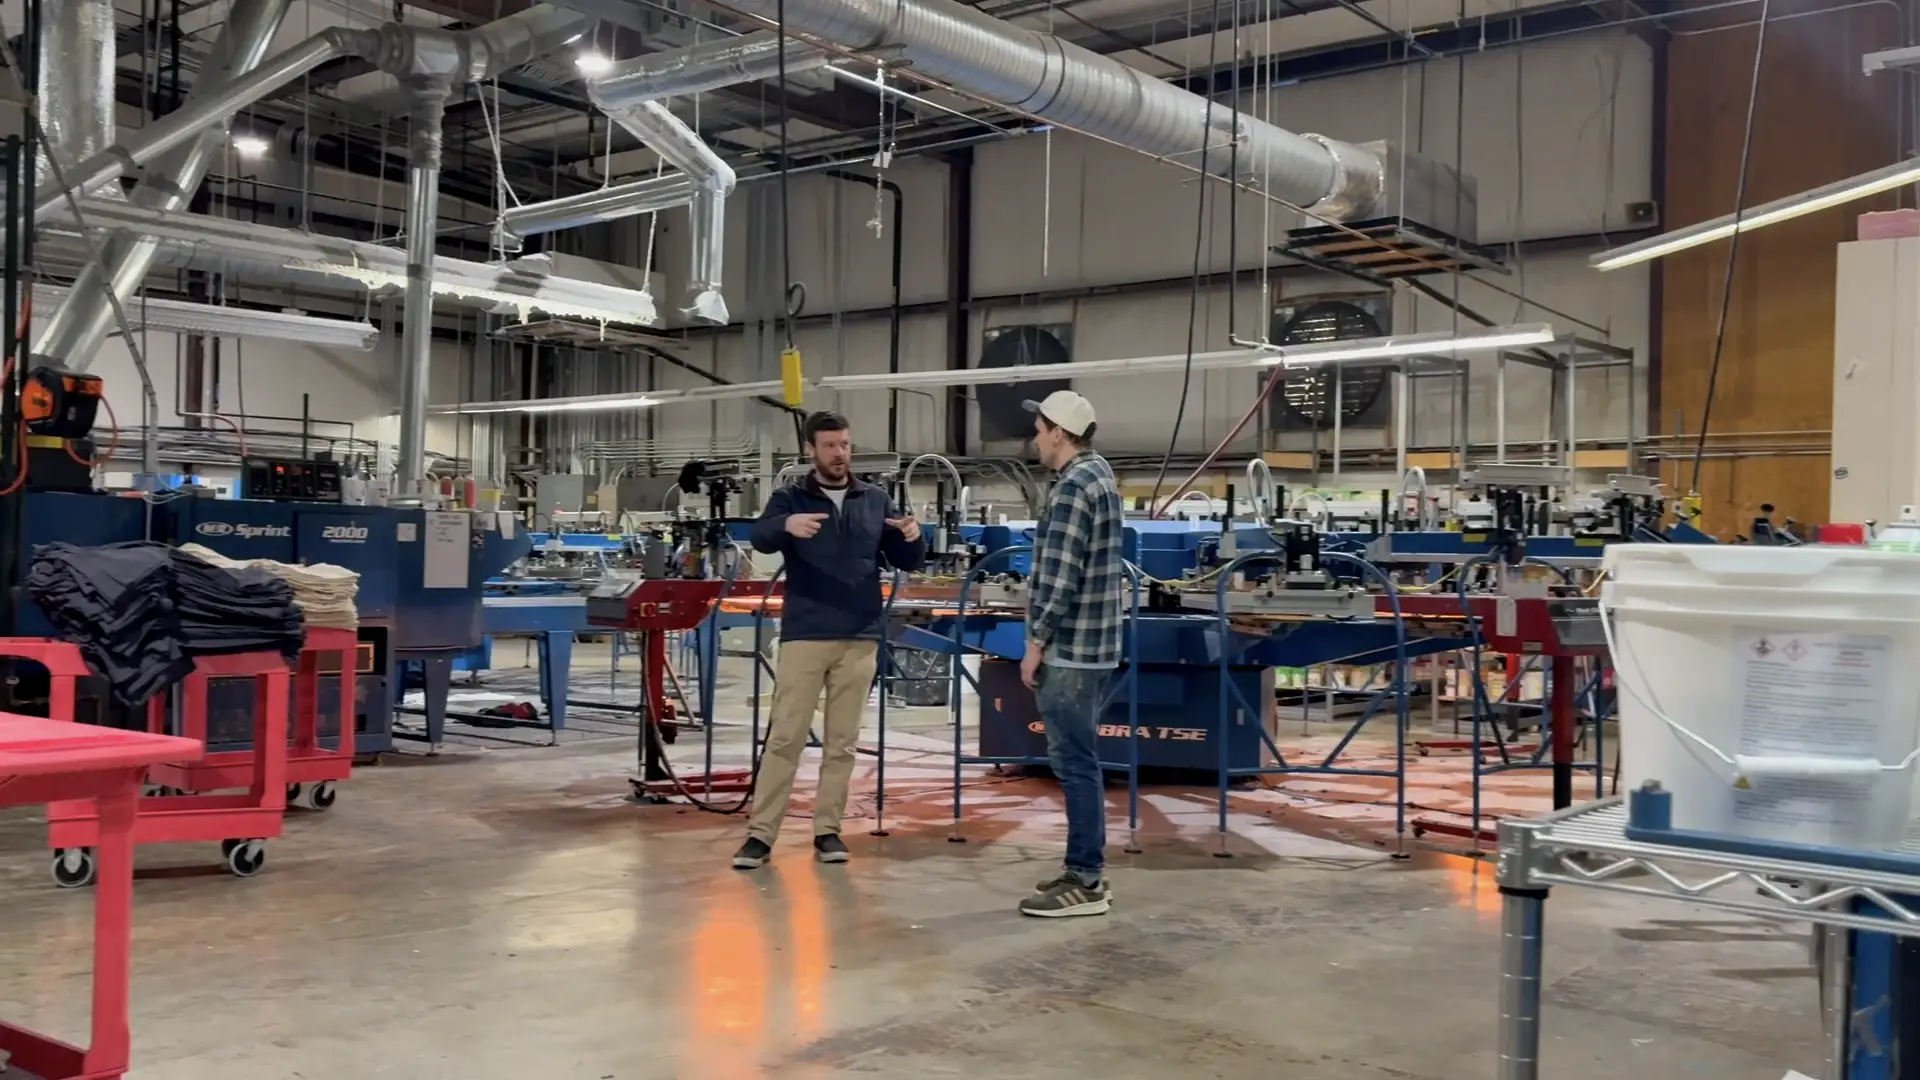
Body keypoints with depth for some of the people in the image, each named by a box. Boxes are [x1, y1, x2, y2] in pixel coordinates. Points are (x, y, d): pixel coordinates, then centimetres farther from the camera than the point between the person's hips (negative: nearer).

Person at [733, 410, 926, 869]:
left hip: (859, 638, 3)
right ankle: (760, 833, 2)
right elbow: (760, 536, -18)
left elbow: (906, 563, 10)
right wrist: (787, 525, -41)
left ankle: (828, 830, 15)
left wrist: (912, 538, -14)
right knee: (784, 736, -2)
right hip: (804, 635, -2)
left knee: (842, 740, 7)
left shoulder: (876, 501, 10)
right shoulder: (791, 498, 2)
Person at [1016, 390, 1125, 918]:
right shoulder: (1100, 473, 15)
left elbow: (1059, 576, -21)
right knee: (1081, 761, 15)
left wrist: (1036, 643, -14)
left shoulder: (1074, 486, -16)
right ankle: (1087, 870, 22)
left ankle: (1085, 883, 0)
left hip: (1069, 650, -10)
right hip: (1091, 645, 10)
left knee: (1075, 764, -5)